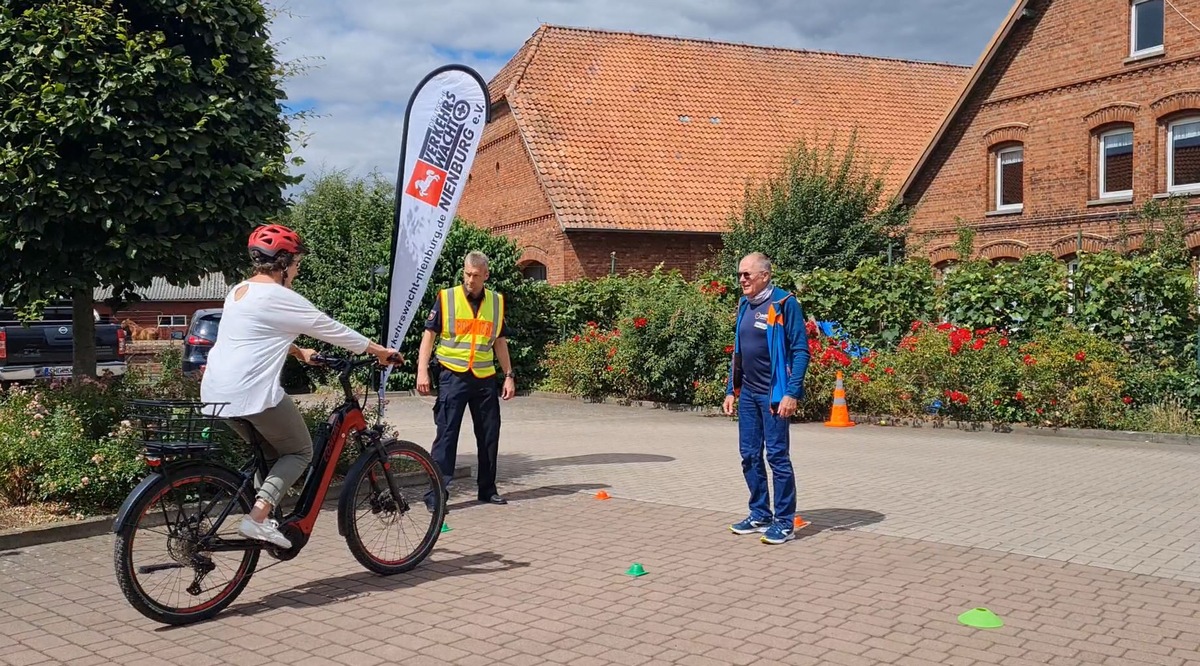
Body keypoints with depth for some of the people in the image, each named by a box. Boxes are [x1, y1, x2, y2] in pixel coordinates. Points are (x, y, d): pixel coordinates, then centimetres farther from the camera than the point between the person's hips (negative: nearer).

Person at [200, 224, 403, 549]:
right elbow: (332, 330, -2)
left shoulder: (238, 292, 17)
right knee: (300, 451, 7)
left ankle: (261, 517, 15)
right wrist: (380, 351, 8)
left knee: (269, 451, 23)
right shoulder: (280, 298, -9)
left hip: (216, 392, 9)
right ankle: (258, 517, -9)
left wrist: (299, 352, 36)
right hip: (254, 393, -9)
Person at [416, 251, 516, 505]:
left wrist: (509, 375, 10)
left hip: (485, 378, 4)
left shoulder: (496, 302, 8)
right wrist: (422, 371, -11)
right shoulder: (446, 298, -2)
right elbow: (429, 334, -2)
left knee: (490, 435, 10)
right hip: (452, 376, -4)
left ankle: (488, 489, 23)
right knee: (446, 433, -7)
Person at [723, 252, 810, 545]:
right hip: (747, 393, 7)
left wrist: (792, 394, -19)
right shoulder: (744, 305, 11)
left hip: (773, 394, -7)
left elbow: (800, 351, -13)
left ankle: (784, 522, 6)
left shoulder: (784, 304, -11)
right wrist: (731, 389, 15)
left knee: (777, 456, -3)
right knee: (749, 455, 11)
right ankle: (760, 514, 23)